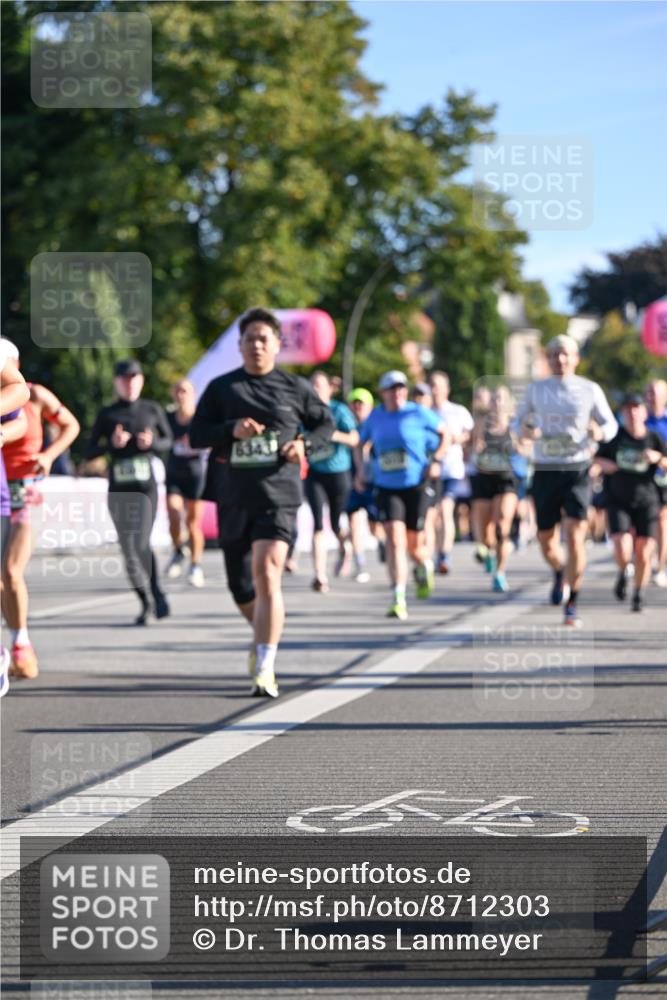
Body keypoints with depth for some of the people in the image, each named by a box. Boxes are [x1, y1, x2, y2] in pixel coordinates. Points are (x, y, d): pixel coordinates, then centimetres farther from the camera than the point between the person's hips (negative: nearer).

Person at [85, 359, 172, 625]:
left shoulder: (152, 410, 6)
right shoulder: (107, 414, 6)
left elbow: (168, 439, 18)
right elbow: (88, 453, 5)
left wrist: (152, 443, -4)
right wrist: (111, 444, -13)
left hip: (146, 486, -1)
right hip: (118, 489, 2)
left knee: (141, 544, -16)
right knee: (128, 549, 3)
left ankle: (155, 592, 2)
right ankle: (146, 601, 16)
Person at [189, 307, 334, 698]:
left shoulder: (295, 387, 6)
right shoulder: (221, 388, 8)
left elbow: (326, 423, 17)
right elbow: (196, 434, 3)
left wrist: (305, 443, -4)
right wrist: (231, 430, -15)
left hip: (278, 494, -3)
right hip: (233, 500, 3)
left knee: (266, 574, -19)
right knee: (241, 587, 11)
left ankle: (265, 670, -18)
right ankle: (264, 636, 43)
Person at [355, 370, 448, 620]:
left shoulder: (418, 413, -3)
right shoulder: (375, 418, 6)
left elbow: (445, 432, 10)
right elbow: (360, 444, 22)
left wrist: (436, 461, -2)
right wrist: (360, 470, 8)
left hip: (415, 486, -1)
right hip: (386, 487, 1)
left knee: (414, 546, 5)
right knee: (395, 539, -15)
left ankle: (425, 567, 44)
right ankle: (398, 600, -17)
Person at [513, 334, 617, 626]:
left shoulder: (590, 390, 2)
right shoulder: (536, 389, 6)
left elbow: (611, 424, 9)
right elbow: (519, 420, 16)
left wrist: (601, 433, -15)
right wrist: (524, 431, -8)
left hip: (577, 471, -2)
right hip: (545, 472, 2)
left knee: (575, 538, -15)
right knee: (547, 544, 7)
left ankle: (571, 605, -3)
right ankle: (560, 572, 43)